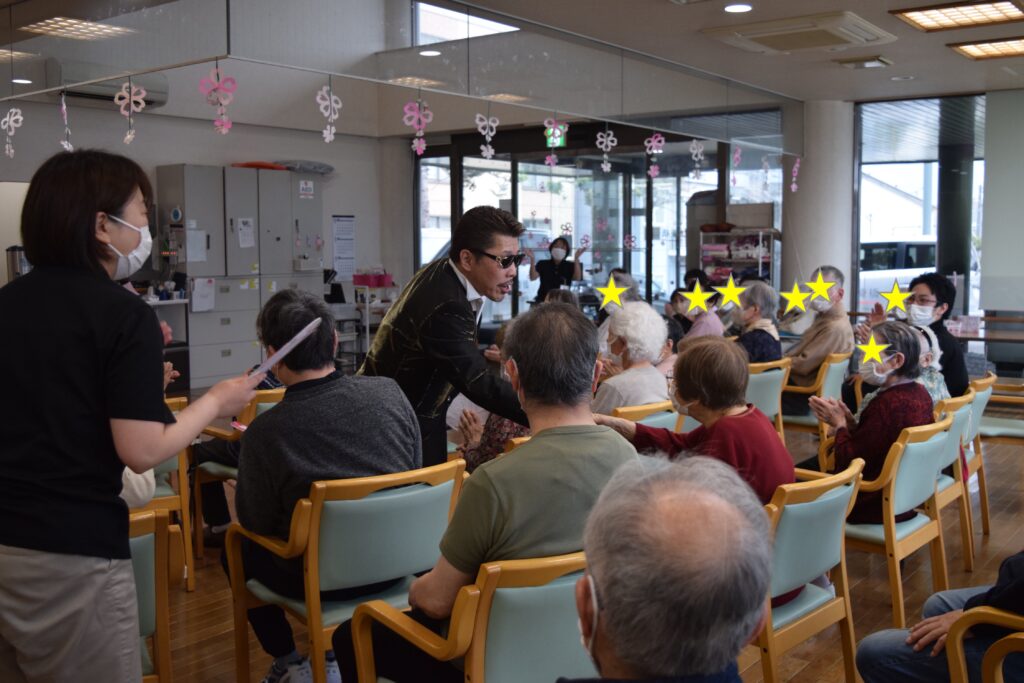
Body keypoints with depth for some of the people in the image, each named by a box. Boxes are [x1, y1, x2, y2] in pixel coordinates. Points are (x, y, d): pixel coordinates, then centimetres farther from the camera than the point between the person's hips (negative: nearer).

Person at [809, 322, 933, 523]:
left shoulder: (887, 404, -28)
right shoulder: (920, 393, 2)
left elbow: (849, 462, -21)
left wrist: (839, 424, -7)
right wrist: (850, 422, -1)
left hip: (876, 505, -10)